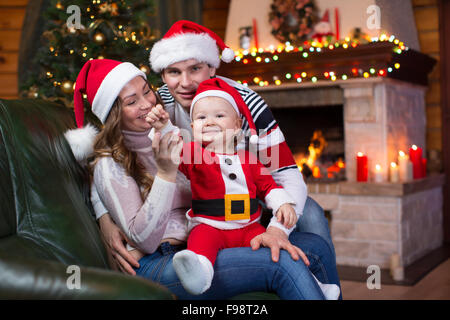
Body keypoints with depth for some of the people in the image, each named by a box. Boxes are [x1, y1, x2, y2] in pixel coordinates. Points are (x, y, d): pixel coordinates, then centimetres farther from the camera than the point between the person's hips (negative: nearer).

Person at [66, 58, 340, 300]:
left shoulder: (174, 140, 15)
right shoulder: (111, 164, -5)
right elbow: (144, 239, -12)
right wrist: (166, 173, -21)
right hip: (157, 265, -7)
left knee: (315, 247, -6)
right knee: (283, 265, -25)